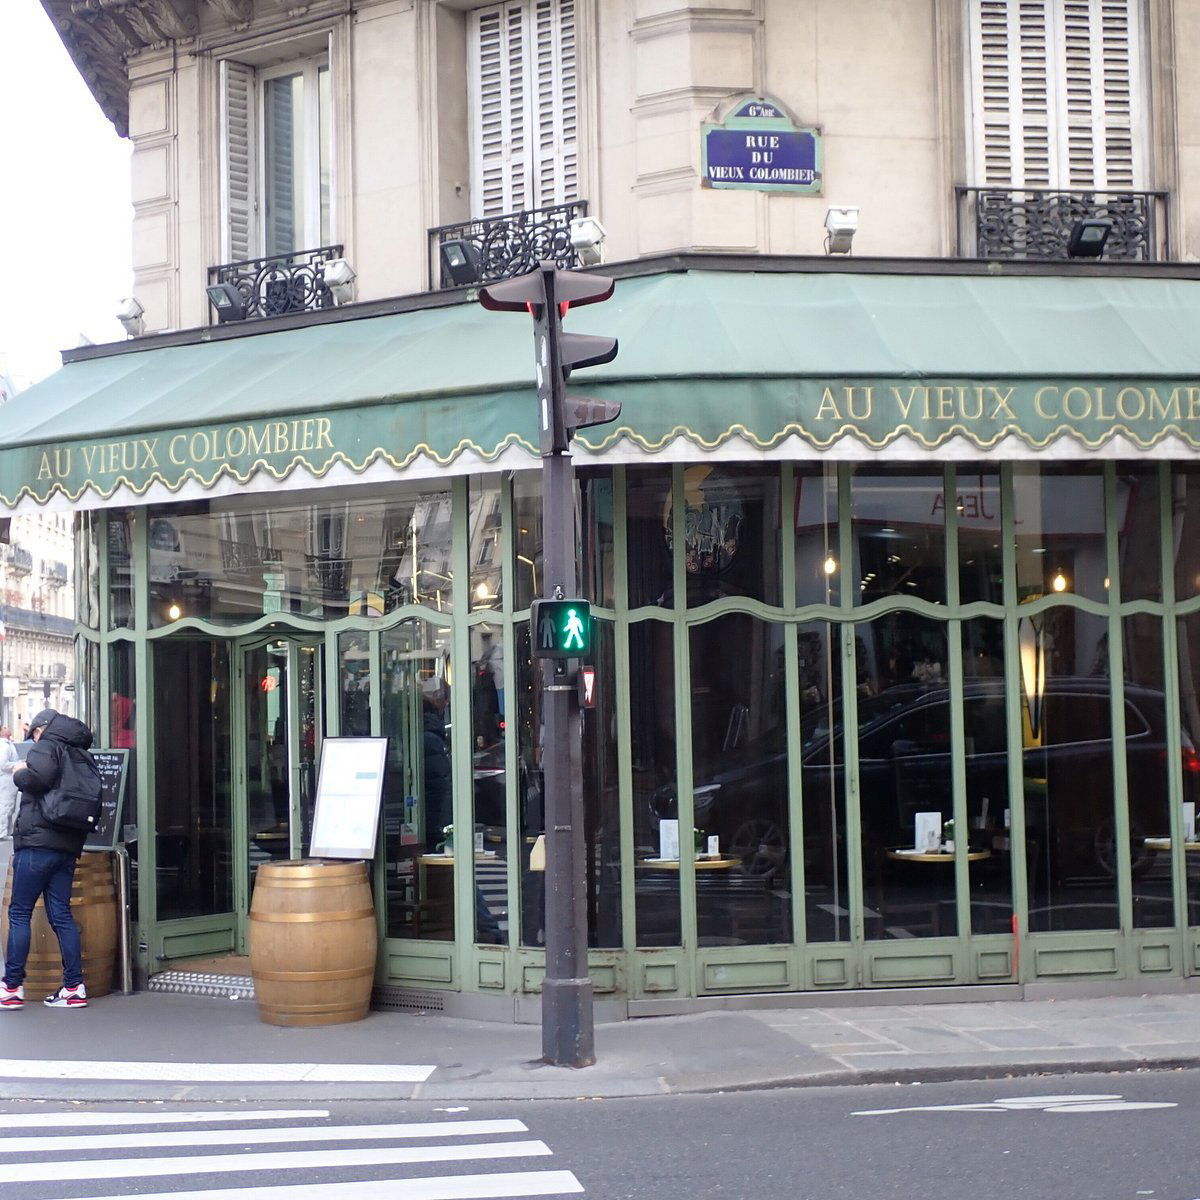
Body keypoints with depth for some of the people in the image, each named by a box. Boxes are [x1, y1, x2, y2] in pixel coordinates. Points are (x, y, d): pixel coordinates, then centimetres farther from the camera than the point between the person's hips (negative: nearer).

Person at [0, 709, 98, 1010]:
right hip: (69, 845, 7)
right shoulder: (80, 753, 20)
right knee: (61, 915, 7)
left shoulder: (47, 746, -4)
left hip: (38, 841, -7)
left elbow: (38, 775, -24)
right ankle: (74, 987, 3)